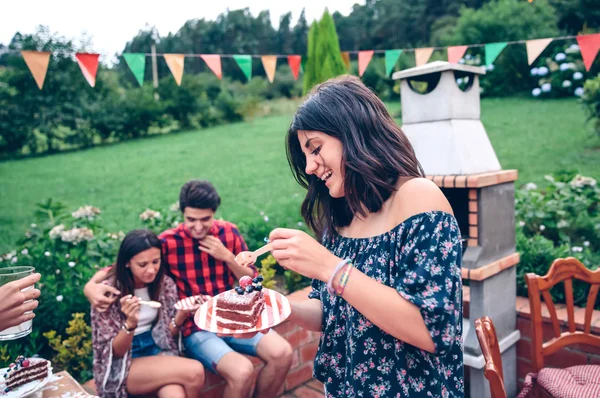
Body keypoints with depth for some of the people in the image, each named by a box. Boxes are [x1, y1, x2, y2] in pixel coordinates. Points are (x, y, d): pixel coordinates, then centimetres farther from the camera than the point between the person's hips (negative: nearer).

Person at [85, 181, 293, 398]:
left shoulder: (229, 232, -1)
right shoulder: (168, 243, -10)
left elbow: (253, 281, 5)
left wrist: (227, 257, -12)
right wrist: (91, 285, -28)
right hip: (195, 328, -4)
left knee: (282, 354, -16)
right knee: (242, 372, -28)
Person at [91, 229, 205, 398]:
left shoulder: (165, 284, -3)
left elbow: (167, 333, 6)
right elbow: (113, 352, -10)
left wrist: (183, 313, -14)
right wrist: (130, 324, -30)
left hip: (158, 351, 4)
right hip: (122, 366, -4)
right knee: (194, 372, -27)